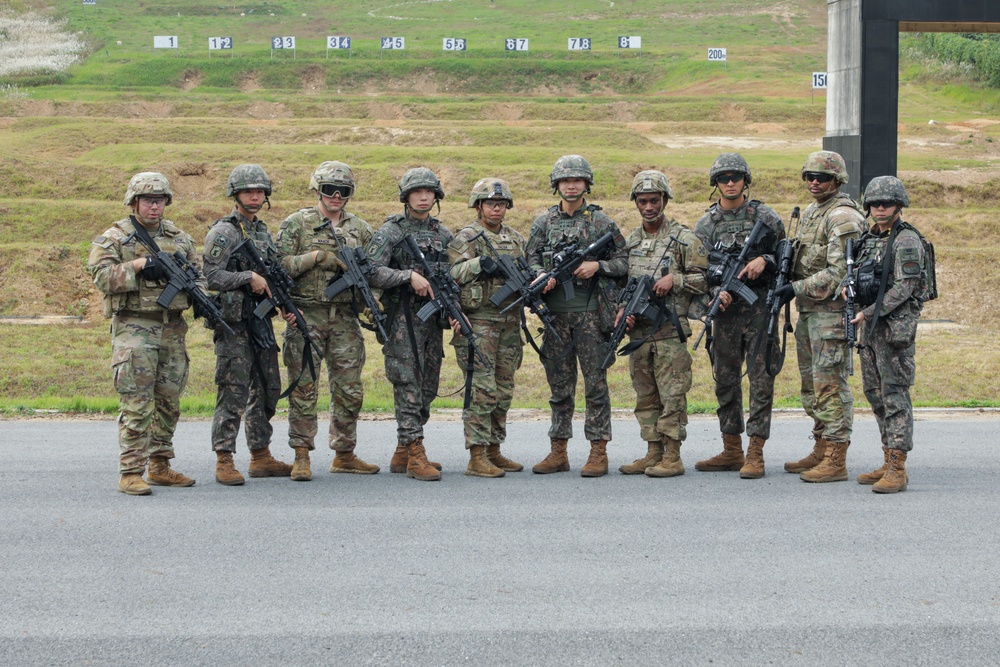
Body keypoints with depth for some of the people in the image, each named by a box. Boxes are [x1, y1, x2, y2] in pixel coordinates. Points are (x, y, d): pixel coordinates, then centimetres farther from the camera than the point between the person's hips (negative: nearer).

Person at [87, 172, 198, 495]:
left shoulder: (180, 238, 14)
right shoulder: (114, 238, -1)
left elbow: (199, 272, 20)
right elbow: (101, 276, -12)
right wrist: (138, 265, -20)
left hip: (172, 329, 6)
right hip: (134, 328, -6)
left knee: (169, 402, 11)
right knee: (136, 405, -10)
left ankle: (160, 467, 22)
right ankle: (130, 473, -7)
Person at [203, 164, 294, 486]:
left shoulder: (263, 231, 16)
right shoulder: (223, 232, -8)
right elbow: (211, 275, -16)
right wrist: (249, 277, -22)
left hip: (261, 322, 8)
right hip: (233, 323, -8)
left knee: (267, 390, 12)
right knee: (233, 392, -8)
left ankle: (261, 457, 21)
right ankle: (224, 461, -3)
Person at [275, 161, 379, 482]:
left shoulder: (360, 228, 13)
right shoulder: (296, 223, 1)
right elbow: (279, 264, -7)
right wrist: (316, 256, -16)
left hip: (346, 319, 4)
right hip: (306, 315, -4)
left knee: (349, 390, 6)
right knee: (304, 387, -3)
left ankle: (344, 455, 17)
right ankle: (301, 456, 3)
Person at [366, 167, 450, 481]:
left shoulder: (444, 234, 14)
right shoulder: (391, 231, -4)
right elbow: (371, 272, -14)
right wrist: (409, 276, -21)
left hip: (433, 319, 7)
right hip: (403, 318, -7)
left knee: (427, 388, 10)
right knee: (409, 388, -8)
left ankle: (402, 453, 19)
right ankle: (415, 456, -7)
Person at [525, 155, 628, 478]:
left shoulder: (601, 221, 4)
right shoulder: (544, 222, 10)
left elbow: (624, 261, 5)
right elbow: (530, 259, 11)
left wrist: (597, 265, -11)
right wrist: (541, 275, -10)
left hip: (591, 313, -3)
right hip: (556, 314, 3)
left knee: (596, 383, -2)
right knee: (559, 385, 8)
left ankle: (598, 452, 2)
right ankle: (558, 451, 14)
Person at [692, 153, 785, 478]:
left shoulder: (765, 216, 2)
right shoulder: (705, 224, 8)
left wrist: (764, 260, -14)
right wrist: (717, 291, -15)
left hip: (760, 306, -3)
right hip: (726, 307, 3)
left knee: (760, 378, -6)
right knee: (725, 379, 8)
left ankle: (755, 454, -4)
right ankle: (731, 450, 18)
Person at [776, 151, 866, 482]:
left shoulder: (842, 216, -13)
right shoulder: (810, 213, 18)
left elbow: (839, 271, -20)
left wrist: (797, 288, -18)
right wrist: (789, 287, 10)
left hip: (831, 311, -10)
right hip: (808, 311, 10)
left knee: (830, 384, -10)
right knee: (812, 383, 14)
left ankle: (835, 461, -9)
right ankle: (821, 451, 23)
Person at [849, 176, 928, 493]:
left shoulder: (906, 240, -11)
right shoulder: (870, 239, 15)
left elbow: (903, 289, -17)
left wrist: (868, 313, -17)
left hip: (896, 325, -9)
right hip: (870, 325, 9)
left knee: (894, 395, -10)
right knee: (875, 394, 11)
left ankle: (898, 469, -10)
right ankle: (889, 463, 19)